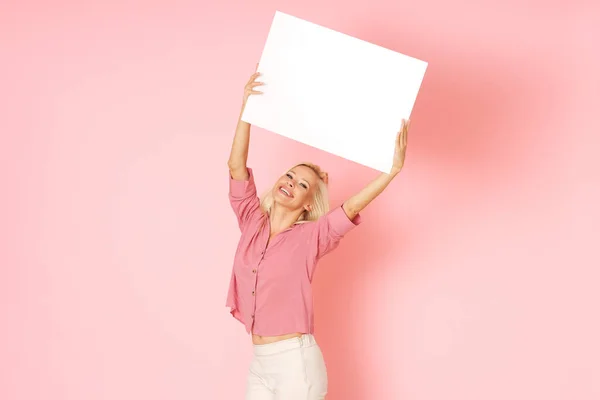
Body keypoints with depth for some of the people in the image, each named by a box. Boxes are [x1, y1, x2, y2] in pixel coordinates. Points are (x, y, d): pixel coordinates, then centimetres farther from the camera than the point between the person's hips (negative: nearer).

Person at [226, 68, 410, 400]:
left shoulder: (309, 237, -4)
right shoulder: (252, 223, 7)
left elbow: (351, 207, -18)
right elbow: (236, 166, 0)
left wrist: (394, 168, -25)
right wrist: (247, 106, -3)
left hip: (296, 362, -5)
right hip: (259, 363, 5)